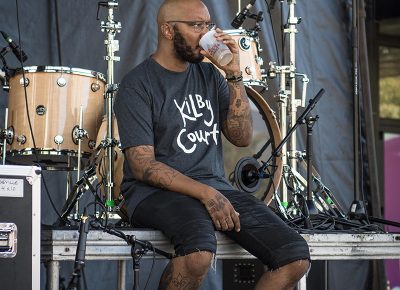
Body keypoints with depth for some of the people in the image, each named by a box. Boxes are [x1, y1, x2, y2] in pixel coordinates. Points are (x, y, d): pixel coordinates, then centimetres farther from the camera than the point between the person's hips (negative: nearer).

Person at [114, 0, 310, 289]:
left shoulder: (209, 75, 14)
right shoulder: (138, 84, -5)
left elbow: (242, 137, 7)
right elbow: (143, 165, -12)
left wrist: (234, 75, -3)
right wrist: (206, 194, -22)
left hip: (216, 187, 6)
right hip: (158, 191, -6)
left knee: (296, 257, -14)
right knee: (199, 251, -40)